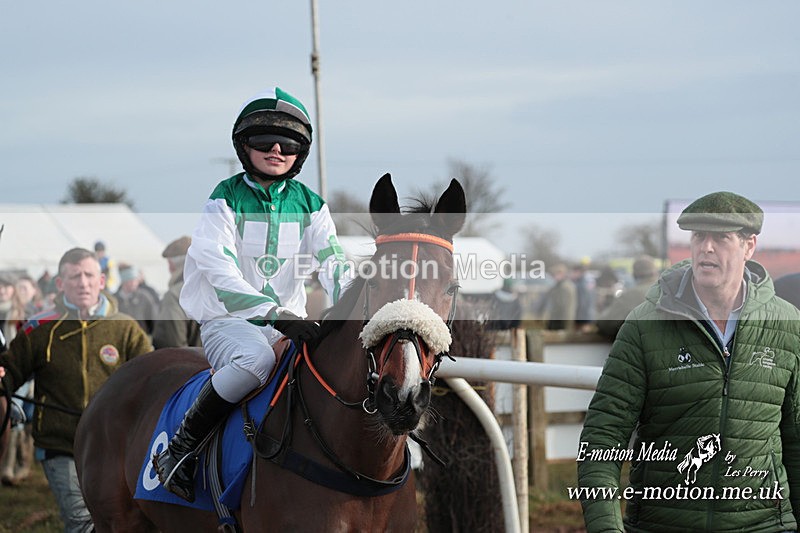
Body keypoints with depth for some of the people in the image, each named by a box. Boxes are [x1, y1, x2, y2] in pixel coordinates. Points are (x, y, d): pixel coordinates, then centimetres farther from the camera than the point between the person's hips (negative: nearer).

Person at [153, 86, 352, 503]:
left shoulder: (310, 205, 9)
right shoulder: (226, 200, -6)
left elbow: (332, 263, -3)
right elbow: (221, 273, -19)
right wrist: (277, 316, -33)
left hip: (290, 321, 5)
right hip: (227, 320, -5)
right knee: (256, 357, -38)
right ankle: (179, 448, -25)